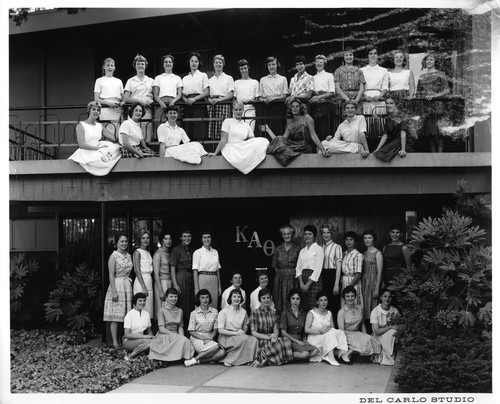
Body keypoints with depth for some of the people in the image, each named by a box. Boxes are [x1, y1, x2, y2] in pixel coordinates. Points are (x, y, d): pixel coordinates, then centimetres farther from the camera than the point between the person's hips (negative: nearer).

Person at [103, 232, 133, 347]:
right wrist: (114, 291, -16)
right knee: (115, 316, -4)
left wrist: (129, 283, 10)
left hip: (127, 286, 6)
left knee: (127, 315, 6)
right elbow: (111, 275, -11)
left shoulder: (128, 256, 13)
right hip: (116, 285, -6)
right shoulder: (114, 256, -7)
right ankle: (115, 342, 0)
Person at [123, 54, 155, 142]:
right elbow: (125, 98, 4)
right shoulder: (130, 81, 14)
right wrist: (139, 100, -10)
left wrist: (151, 101, -7)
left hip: (147, 109, 1)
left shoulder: (151, 81, 18)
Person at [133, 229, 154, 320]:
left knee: (148, 311, 6)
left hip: (149, 281, 8)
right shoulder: (137, 252, -6)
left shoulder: (148, 253, 17)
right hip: (141, 282, -8)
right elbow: (137, 271, -12)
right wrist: (143, 287, -18)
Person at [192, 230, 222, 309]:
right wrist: (196, 288, -11)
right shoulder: (198, 252, -2)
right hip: (203, 279, -4)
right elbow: (195, 271, -5)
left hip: (214, 281, 4)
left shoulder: (215, 252, 13)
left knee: (213, 306, 4)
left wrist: (219, 286, 11)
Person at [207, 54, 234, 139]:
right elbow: (206, 95, 15)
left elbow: (231, 94, 1)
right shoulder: (210, 80, 20)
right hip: (212, 106, 3)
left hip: (224, 104, -3)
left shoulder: (228, 78, 12)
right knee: (212, 129, -9)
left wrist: (219, 99, -13)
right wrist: (210, 100, -9)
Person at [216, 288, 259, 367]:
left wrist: (244, 331, -3)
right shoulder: (224, 312, -5)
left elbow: (246, 327, 21)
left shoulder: (243, 312, 10)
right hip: (226, 337, -4)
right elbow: (220, 330, -9)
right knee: (244, 339, -32)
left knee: (254, 340, -26)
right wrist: (236, 333, -16)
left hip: (240, 335, 4)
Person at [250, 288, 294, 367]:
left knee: (287, 342, -27)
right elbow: (254, 333, -7)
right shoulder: (255, 313, -2)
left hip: (271, 338, 5)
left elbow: (276, 329, 7)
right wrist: (268, 337, -18)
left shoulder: (273, 312, 12)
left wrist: (274, 336, -17)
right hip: (260, 340, -5)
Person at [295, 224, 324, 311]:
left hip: (314, 280, -6)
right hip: (303, 278, 6)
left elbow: (318, 269, -9)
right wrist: (301, 283, -5)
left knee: (313, 307, -9)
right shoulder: (302, 251, 15)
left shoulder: (318, 249, -3)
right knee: (303, 308, 4)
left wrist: (308, 284, -12)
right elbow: (298, 268, 11)